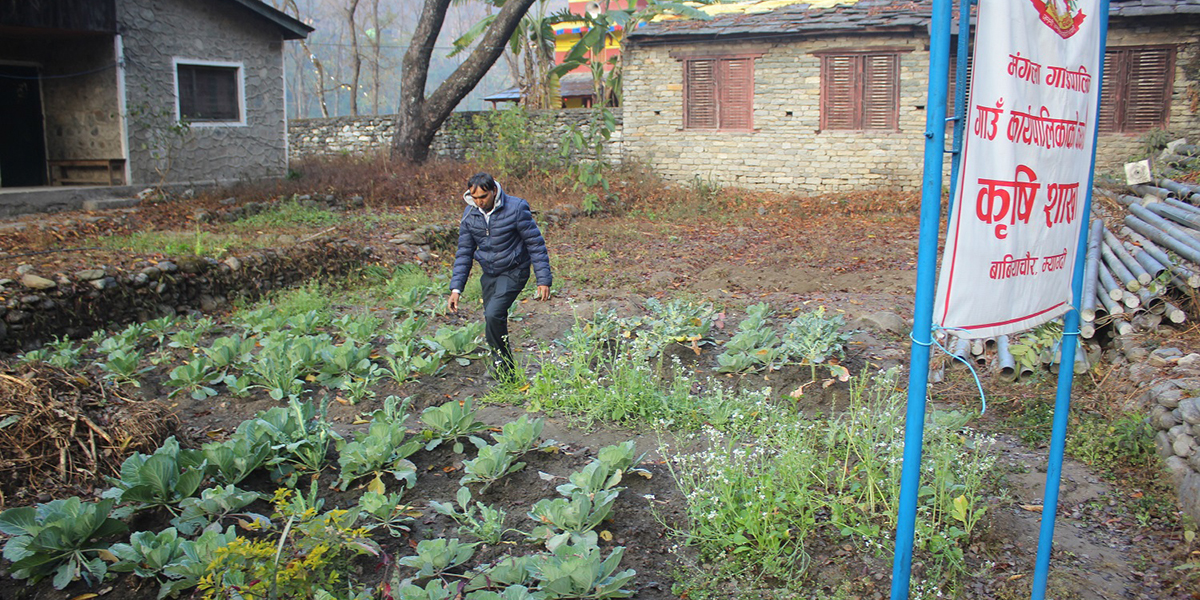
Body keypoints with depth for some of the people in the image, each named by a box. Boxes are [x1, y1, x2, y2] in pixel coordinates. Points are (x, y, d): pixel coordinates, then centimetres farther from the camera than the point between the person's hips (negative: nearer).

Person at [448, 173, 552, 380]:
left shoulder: (516, 208, -18)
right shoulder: (469, 214, -3)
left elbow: (536, 244, -12)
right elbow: (464, 252, 4)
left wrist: (543, 279, -15)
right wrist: (456, 287, -2)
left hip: (513, 272, -6)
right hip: (489, 274, 6)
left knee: (493, 314, -23)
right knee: (492, 320, 8)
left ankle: (505, 368, -7)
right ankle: (503, 371, 24)